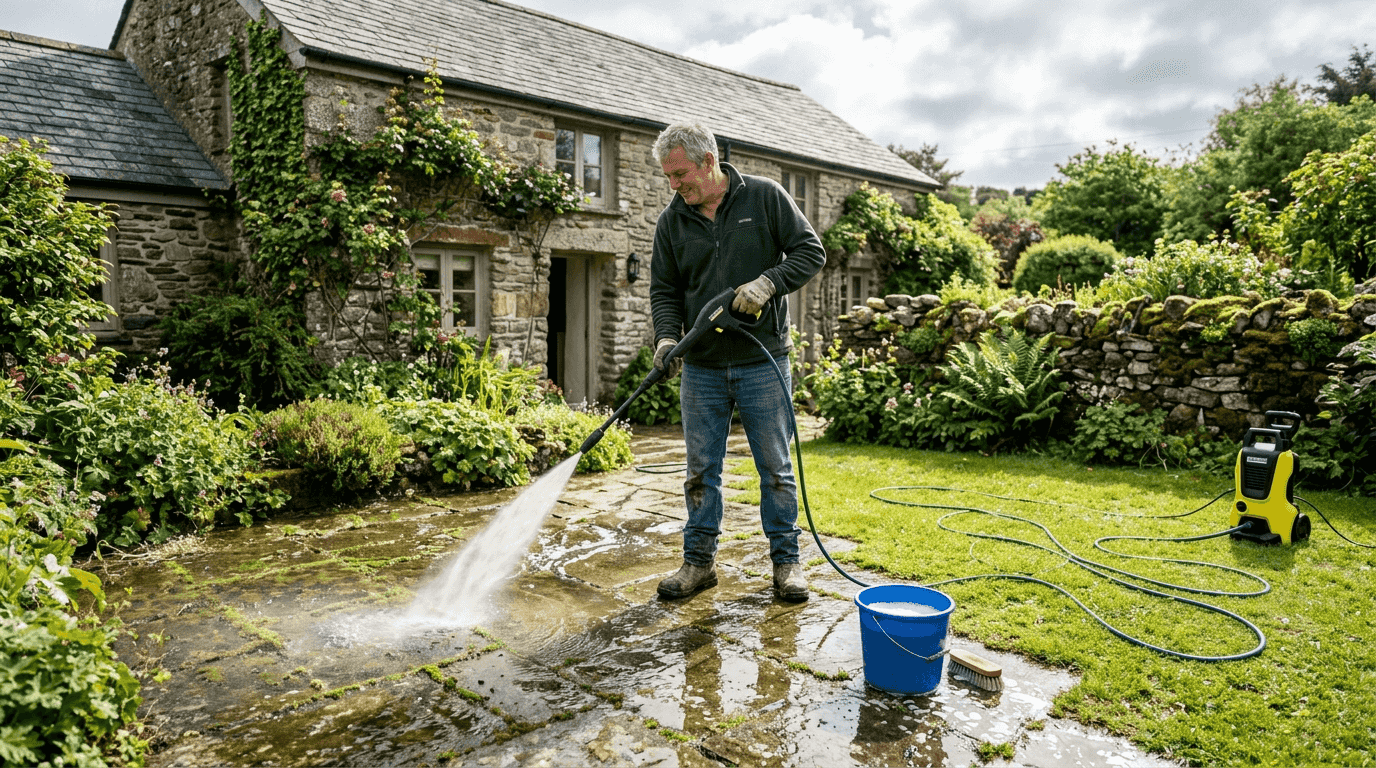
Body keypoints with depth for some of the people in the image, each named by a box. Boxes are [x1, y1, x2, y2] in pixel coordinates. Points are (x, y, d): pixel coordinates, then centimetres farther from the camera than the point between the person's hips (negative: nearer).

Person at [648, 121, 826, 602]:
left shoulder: (765, 197, -3)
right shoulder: (671, 220, 5)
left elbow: (811, 251, -2)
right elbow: (664, 288, 8)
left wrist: (767, 283, -18)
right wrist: (667, 336, -10)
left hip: (763, 363, -2)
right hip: (701, 368, 3)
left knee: (776, 467, 5)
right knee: (701, 470, 8)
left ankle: (786, 561, 19)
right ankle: (699, 561, 21)